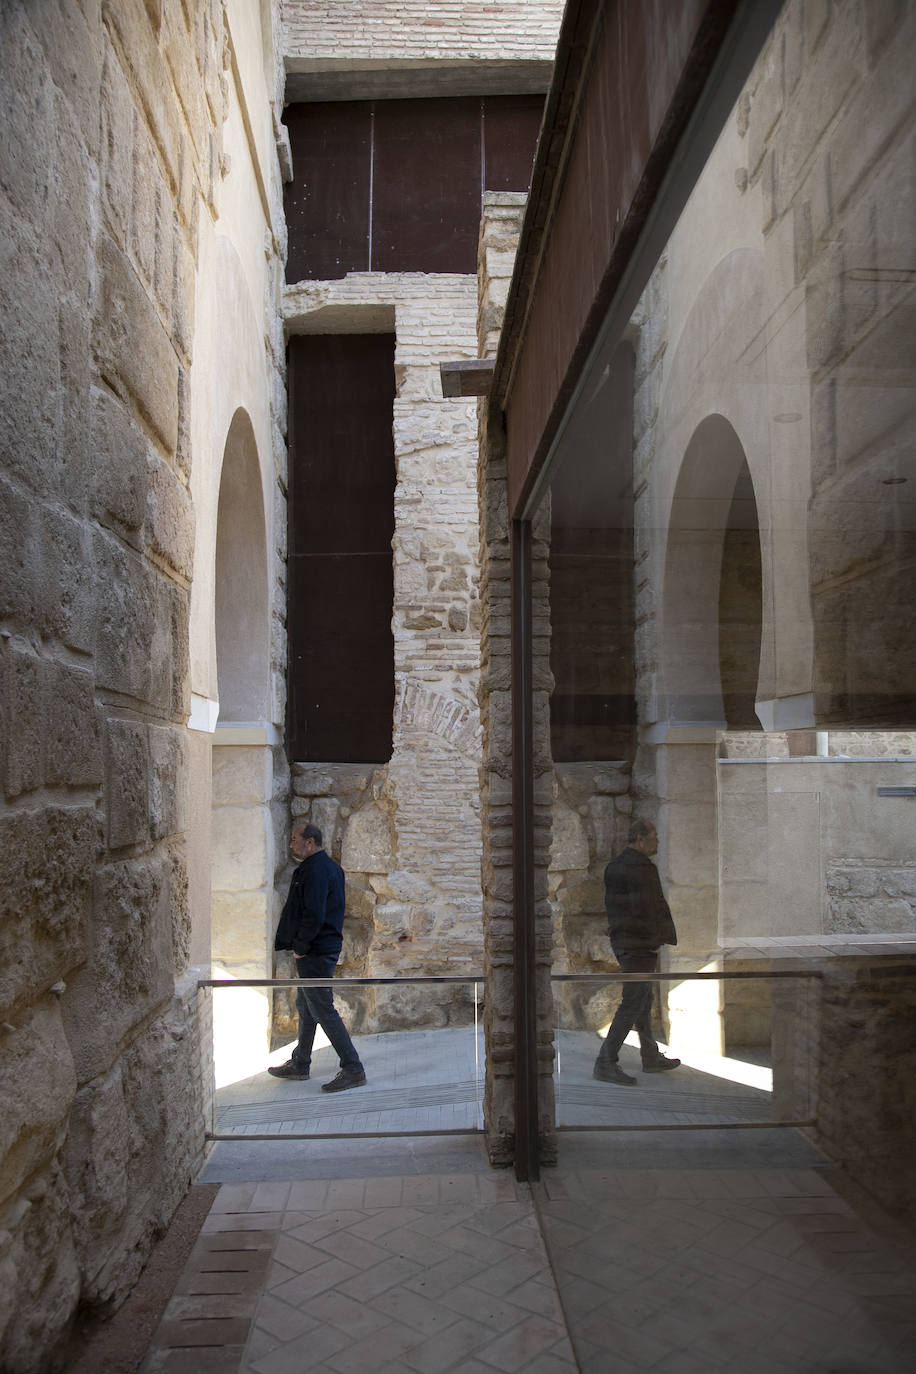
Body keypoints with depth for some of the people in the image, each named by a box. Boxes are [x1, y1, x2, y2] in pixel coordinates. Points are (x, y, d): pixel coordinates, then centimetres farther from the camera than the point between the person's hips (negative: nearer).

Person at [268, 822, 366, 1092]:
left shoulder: (315, 870, -19)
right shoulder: (328, 866, 14)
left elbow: (314, 916, -27)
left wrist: (300, 947, -15)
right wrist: (300, 946, 17)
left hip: (315, 952, -11)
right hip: (325, 947, 11)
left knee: (323, 1010, -6)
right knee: (306, 1008, 20)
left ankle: (353, 1070, -3)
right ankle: (299, 1064, 32)